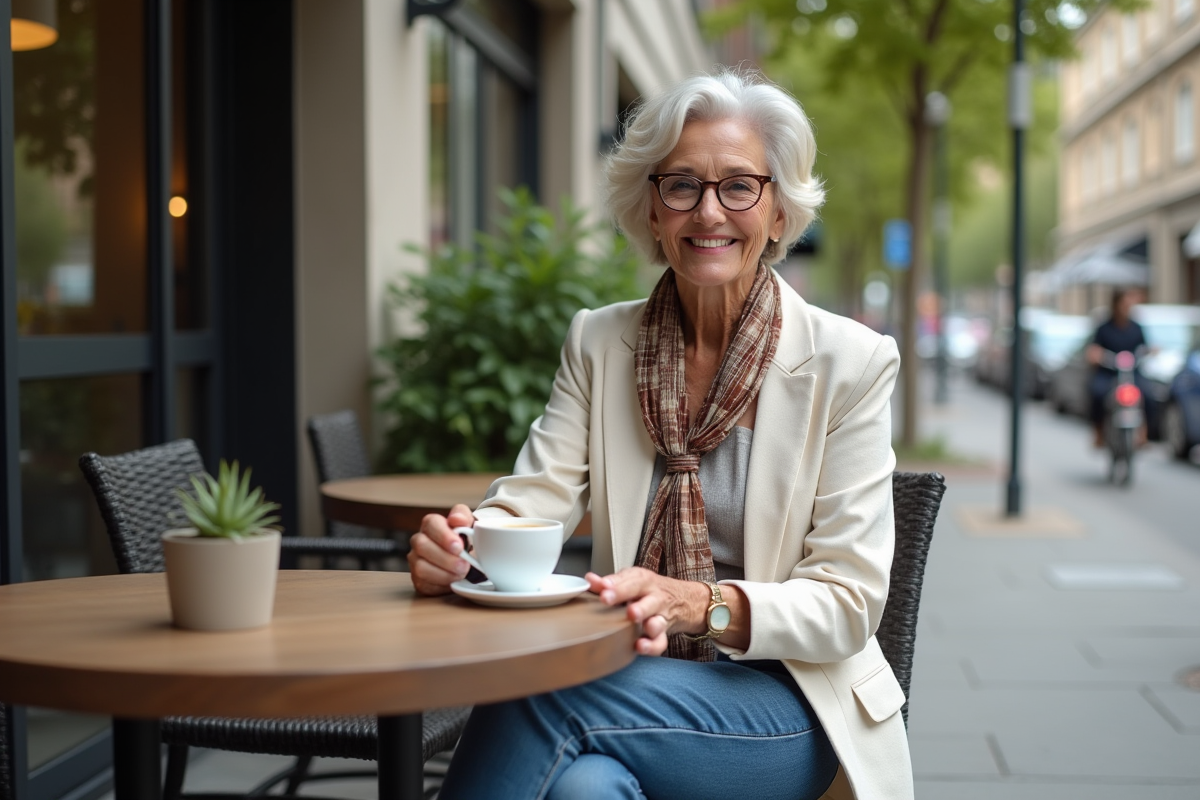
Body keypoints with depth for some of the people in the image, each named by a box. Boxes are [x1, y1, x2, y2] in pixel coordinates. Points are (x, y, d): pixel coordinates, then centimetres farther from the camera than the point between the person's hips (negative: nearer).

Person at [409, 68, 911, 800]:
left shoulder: (851, 363, -5)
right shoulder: (599, 343, 6)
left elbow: (848, 602, -8)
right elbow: (537, 497, -5)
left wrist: (701, 604, -27)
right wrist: (461, 542, -30)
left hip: (790, 702, -2)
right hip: (638, 683, 2)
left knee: (542, 687, -30)